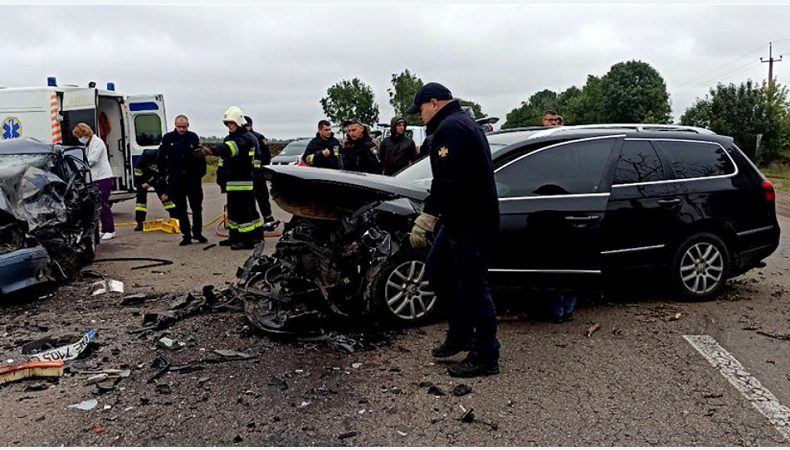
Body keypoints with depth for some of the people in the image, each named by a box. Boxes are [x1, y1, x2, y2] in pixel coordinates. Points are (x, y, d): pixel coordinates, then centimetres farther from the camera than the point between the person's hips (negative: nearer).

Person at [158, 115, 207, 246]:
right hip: (175, 180, 0)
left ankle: (197, 233, 18)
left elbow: (201, 155, 3)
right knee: (180, 209, 5)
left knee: (197, 207, 5)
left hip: (193, 177, 0)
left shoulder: (193, 137, 2)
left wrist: (201, 172, -5)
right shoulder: (168, 138, 1)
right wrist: (164, 172, 0)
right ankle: (186, 235, 12)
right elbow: (161, 157, 4)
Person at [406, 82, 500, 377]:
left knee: (473, 285, -5)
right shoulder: (463, 123, 20)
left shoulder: (450, 128, -14)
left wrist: (424, 220, -24)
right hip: (463, 218, 11)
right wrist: (434, 218, 26)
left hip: (472, 222, -11)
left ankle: (486, 357, 5)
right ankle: (460, 334, 26)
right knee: (436, 268, 17)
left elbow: (446, 181, -26)